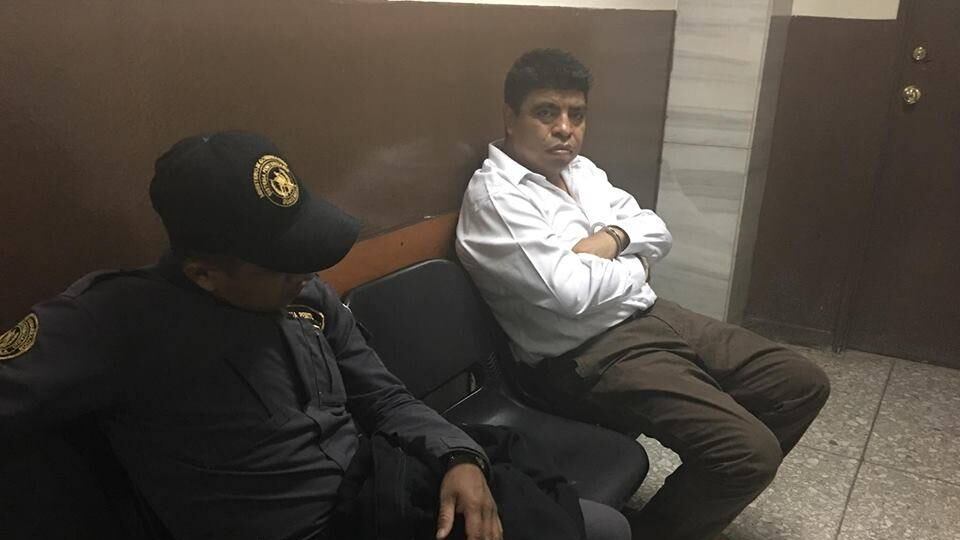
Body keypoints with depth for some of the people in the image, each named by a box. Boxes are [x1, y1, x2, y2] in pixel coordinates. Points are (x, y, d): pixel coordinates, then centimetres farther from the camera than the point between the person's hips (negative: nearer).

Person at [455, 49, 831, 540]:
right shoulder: (493, 195, -15)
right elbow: (572, 293, -25)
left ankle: (712, 494, 26)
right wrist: (637, 265, -6)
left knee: (802, 384, 9)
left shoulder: (581, 169, 13)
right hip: (592, 355, -9)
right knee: (751, 450, -22)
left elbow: (658, 233, 12)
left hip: (654, 317, 10)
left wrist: (613, 238, -10)